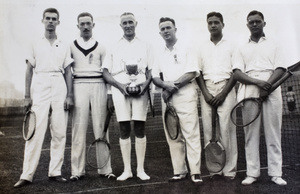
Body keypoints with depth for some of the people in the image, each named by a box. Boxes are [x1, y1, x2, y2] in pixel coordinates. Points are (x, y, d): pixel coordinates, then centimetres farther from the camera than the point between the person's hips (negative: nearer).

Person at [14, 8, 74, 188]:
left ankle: (55, 171, 9)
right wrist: (27, 96, 0)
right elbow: (29, 70, 9)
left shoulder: (64, 46, 14)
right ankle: (27, 175, -2)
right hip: (39, 86, -1)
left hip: (59, 87, 1)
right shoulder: (36, 44, 12)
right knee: (36, 131, -7)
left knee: (60, 131, 0)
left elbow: (68, 72, 10)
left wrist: (69, 95, 0)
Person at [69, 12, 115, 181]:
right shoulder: (71, 46, 12)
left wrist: (110, 96, 4)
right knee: (79, 127, -3)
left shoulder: (101, 47, 14)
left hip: (99, 86, 1)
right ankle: (78, 170, 5)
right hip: (79, 85, 0)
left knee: (101, 127, 0)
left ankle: (105, 168, 7)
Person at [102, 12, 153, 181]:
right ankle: (127, 169, 10)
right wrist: (121, 85, -9)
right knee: (124, 129, 1)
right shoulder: (114, 47, 13)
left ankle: (141, 169, 8)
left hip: (140, 89, 0)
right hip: (120, 89, 0)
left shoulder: (145, 46, 14)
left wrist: (145, 85, -10)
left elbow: (151, 70, 10)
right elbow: (106, 72, 7)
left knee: (140, 129, -1)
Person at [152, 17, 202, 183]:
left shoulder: (186, 49, 4)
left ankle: (195, 171, -3)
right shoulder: (159, 54, 18)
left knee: (191, 133, -8)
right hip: (167, 96, 5)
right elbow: (155, 77, 12)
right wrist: (166, 85, -9)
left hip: (185, 94, -5)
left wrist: (173, 86, -10)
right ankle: (179, 171, 11)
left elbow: (192, 73, -5)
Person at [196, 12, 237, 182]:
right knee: (208, 128, -2)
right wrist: (205, 92, -4)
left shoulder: (231, 45, 8)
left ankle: (229, 169, 0)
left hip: (225, 88, -2)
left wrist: (223, 94, -10)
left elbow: (236, 72, 1)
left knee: (226, 128, -7)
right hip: (207, 89, 3)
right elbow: (198, 72, 11)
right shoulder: (202, 47, 16)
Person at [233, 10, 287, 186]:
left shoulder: (273, 45, 17)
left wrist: (268, 84, -13)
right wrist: (257, 82, -12)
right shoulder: (243, 49, 18)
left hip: (271, 91, 0)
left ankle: (276, 173, 4)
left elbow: (280, 69, 5)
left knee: (273, 133, -1)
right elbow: (237, 73, 5)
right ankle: (252, 172, 5)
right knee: (251, 134, 0)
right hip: (249, 93, 1)